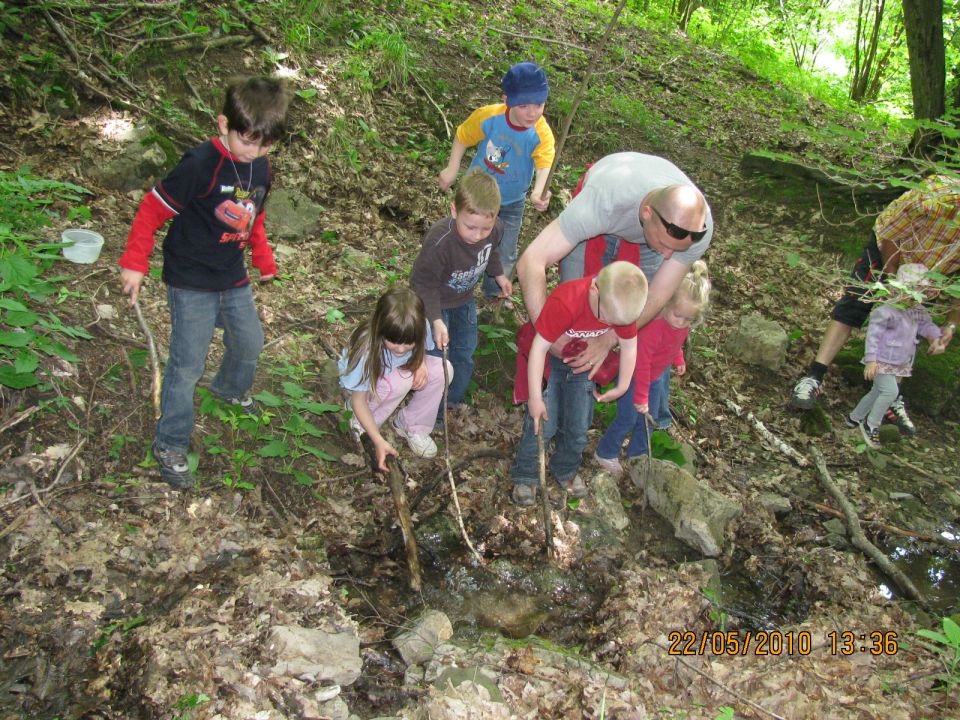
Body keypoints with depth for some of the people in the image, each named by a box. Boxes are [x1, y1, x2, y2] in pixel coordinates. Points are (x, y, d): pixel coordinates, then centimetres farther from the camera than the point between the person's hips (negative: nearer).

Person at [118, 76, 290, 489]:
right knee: (188, 364, -2)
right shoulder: (201, 165, -23)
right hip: (191, 282, -7)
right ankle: (170, 445, 14)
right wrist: (134, 263, -16)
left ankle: (231, 388, 55)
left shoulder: (261, 168, 0)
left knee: (250, 342, 23)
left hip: (234, 278, 7)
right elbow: (154, 208, -18)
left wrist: (263, 257, 21)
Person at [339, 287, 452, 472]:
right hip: (366, 385, -5)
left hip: (400, 370, 5)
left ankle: (410, 426, -5)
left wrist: (420, 363, -24)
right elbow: (359, 401, -29)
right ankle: (362, 424, -13)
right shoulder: (366, 350, -38)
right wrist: (378, 441, -37)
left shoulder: (416, 332, -26)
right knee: (401, 380, -36)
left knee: (442, 369, -22)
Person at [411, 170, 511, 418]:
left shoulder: (496, 228, -24)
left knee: (465, 353, 20)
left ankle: (454, 400, 43)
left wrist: (499, 276, 14)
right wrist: (436, 321, -33)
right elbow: (423, 284, -28)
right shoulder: (439, 242, -41)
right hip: (436, 303, -6)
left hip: (465, 299, 6)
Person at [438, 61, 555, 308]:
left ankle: (495, 290, 43)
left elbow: (545, 165, -44)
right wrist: (452, 170, -8)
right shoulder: (487, 117, -26)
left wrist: (539, 192, -64)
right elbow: (462, 137, -8)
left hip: (512, 202, 0)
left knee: (505, 253, 15)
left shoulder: (542, 134, -28)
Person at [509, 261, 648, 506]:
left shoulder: (622, 304, -23)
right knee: (542, 424, -8)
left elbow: (629, 345, -6)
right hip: (547, 360, -4)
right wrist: (535, 398, -29)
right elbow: (539, 347, -33)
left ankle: (566, 470, 34)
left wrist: (622, 387, 0)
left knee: (578, 426, 9)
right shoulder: (565, 302, -40)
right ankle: (525, 476, 14)